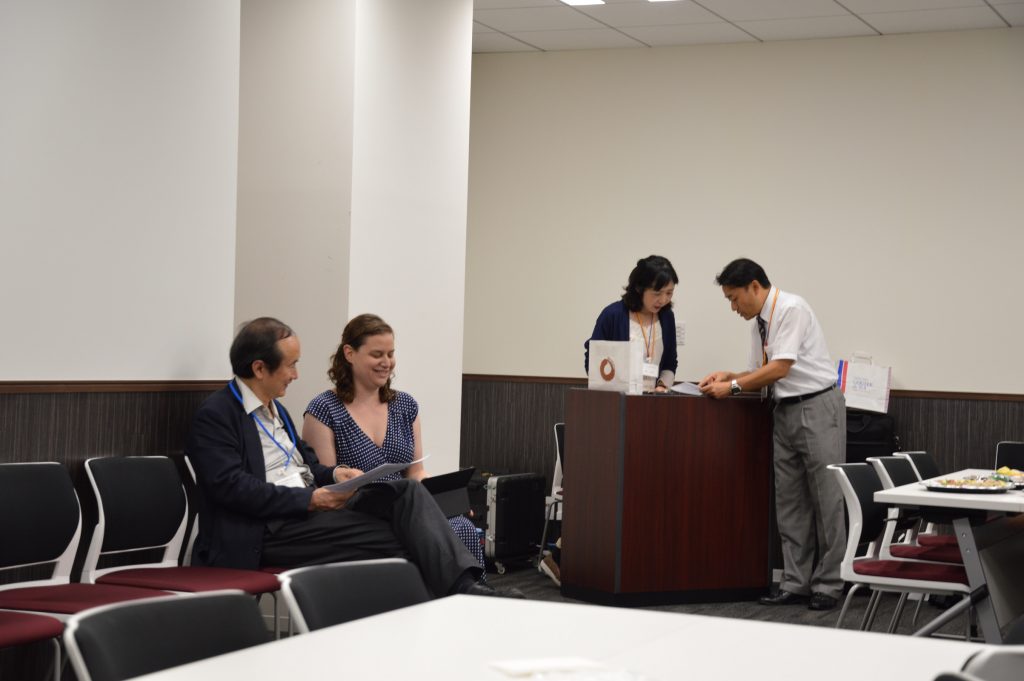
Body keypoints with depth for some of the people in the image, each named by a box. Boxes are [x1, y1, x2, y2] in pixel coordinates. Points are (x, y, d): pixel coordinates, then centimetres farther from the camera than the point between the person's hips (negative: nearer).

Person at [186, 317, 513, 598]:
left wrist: (333, 474, 2)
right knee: (395, 539, -25)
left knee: (406, 490, -18)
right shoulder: (215, 416, -7)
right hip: (270, 530, -8)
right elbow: (232, 487, -18)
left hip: (310, 511, 8)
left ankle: (463, 585, -33)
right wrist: (310, 499, -19)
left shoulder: (274, 409, 21)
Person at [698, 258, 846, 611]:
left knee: (826, 499, -1)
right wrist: (728, 376, 2)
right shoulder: (759, 322, 11)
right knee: (789, 502, 9)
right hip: (785, 411, 9)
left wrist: (733, 387, -15)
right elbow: (761, 372, 18)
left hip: (816, 408, -9)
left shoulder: (792, 309, -15)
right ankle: (795, 583, 15)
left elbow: (780, 369, -20)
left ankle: (828, 585, 5)